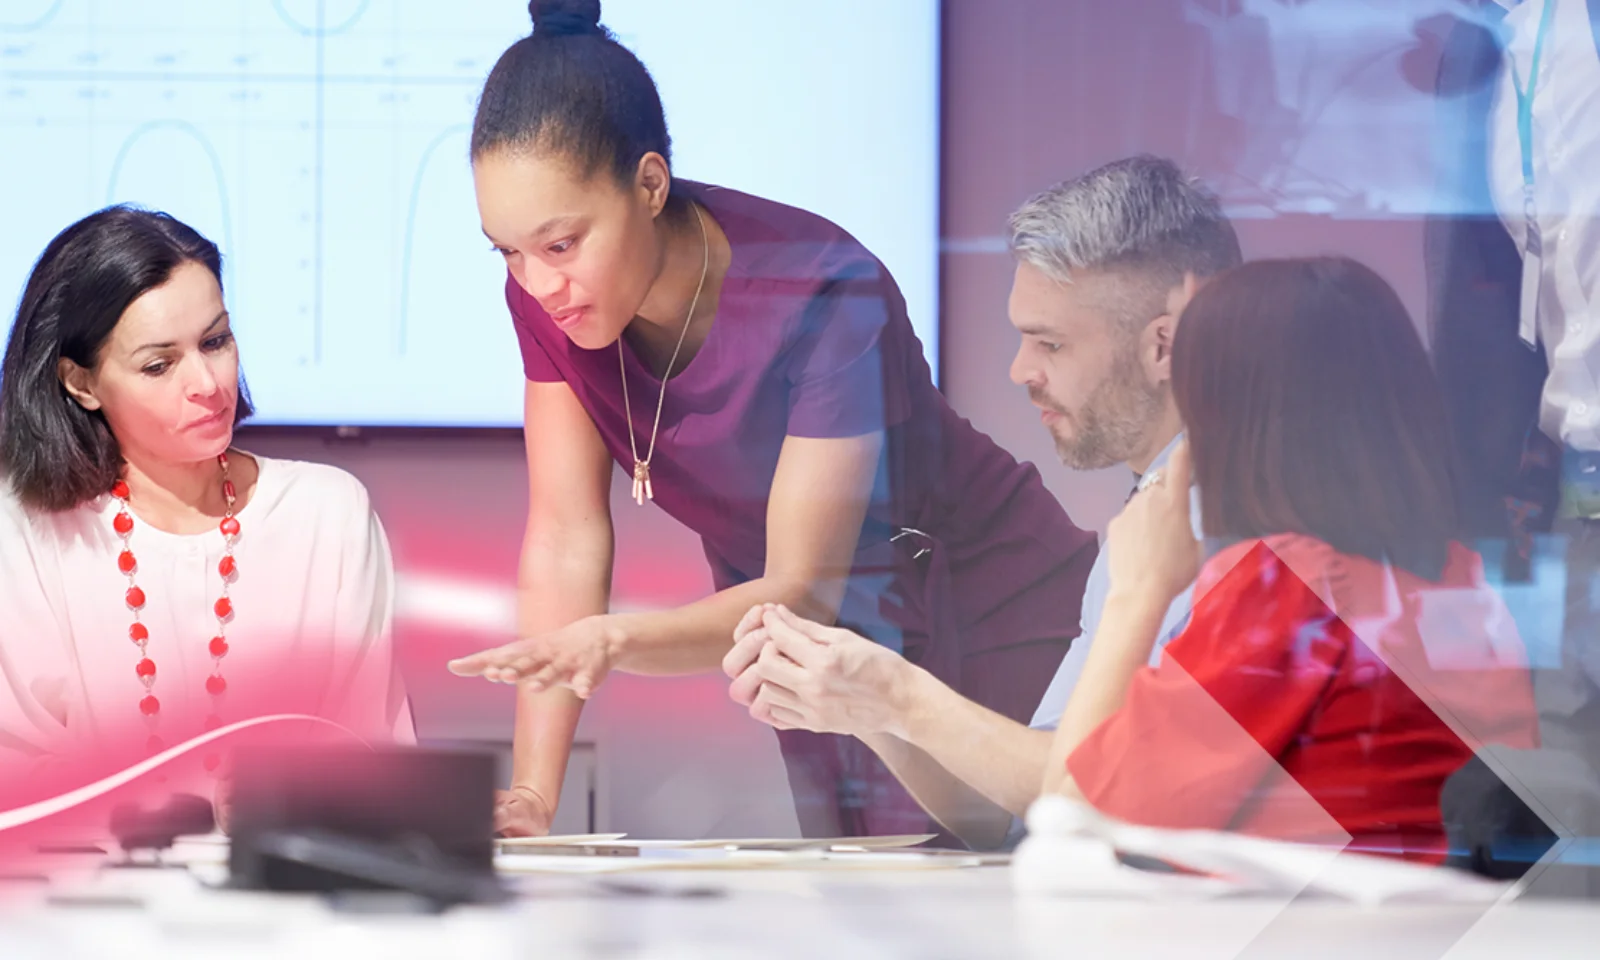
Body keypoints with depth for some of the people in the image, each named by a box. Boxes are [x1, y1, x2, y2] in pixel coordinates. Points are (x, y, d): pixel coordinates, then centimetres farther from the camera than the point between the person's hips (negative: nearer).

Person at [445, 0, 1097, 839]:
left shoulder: (824, 298, -31)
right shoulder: (547, 294, -15)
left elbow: (806, 591, -30)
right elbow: (566, 542, -13)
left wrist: (616, 642, -48)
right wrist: (531, 795, -22)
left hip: (990, 632, -5)